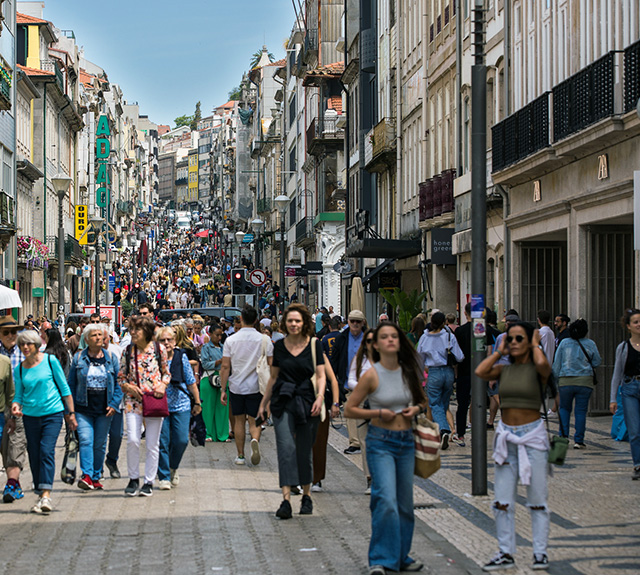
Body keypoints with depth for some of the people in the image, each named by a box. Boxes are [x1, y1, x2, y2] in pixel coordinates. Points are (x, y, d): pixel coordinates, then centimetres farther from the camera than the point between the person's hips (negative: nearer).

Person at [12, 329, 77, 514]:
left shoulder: (50, 361, -3)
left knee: (46, 451, -17)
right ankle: (41, 495, 16)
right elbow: (19, 394, 12)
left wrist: (71, 413, 3)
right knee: (34, 455, 5)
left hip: (52, 413, -4)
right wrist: (16, 405, -12)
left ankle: (46, 495, -22)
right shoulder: (19, 369, 6)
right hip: (30, 415, 4)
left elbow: (64, 388, 2)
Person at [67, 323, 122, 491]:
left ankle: (96, 478, 15)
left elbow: (119, 383, 7)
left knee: (100, 444, 5)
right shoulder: (78, 358, 5)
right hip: (84, 408, -1)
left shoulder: (111, 358, 6)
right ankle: (87, 475, -21)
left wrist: (114, 404, -5)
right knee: (85, 440, -15)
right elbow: (71, 384, 7)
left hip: (104, 409, 1)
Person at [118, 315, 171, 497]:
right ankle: (133, 479, 7)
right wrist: (128, 387, -10)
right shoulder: (128, 351, 3)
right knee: (132, 440, -12)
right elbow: (121, 377, 10)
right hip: (133, 400, 0)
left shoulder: (159, 349, 1)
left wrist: (163, 385, -8)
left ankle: (149, 482, 14)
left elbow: (166, 372, 11)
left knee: (153, 444, 3)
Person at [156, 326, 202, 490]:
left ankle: (173, 468, 23)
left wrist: (197, 402, 11)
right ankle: (163, 477, 8)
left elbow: (191, 382, 9)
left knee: (181, 440, -4)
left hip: (181, 405, 1)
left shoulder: (181, 357, 3)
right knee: (162, 442, -3)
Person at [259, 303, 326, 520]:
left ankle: (306, 495, 24)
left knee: (305, 451, 6)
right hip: (283, 402, 1)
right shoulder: (279, 346, 7)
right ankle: (286, 499, -15)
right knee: (286, 447, -11)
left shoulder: (314, 344, 0)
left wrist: (319, 398, -17)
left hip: (307, 401, -1)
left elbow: (321, 376, -1)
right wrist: (264, 402, 18)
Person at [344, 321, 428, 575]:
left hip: (406, 442, 5)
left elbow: (423, 400, 20)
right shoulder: (372, 375, -9)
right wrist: (378, 413, -15)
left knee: (405, 503, 10)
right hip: (380, 442, -5)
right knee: (386, 501, -16)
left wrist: (416, 408, -2)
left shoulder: (409, 372, 4)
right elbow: (349, 409, -4)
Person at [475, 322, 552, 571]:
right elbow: (480, 372, -10)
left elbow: (542, 364, -29)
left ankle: (540, 552, 10)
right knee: (502, 501, 4)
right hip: (506, 436, 4)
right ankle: (506, 553, 12)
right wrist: (499, 351, 2)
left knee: (537, 499, 2)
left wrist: (535, 345, -9)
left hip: (532, 436, -4)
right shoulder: (504, 369, 7)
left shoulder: (537, 370, -4)